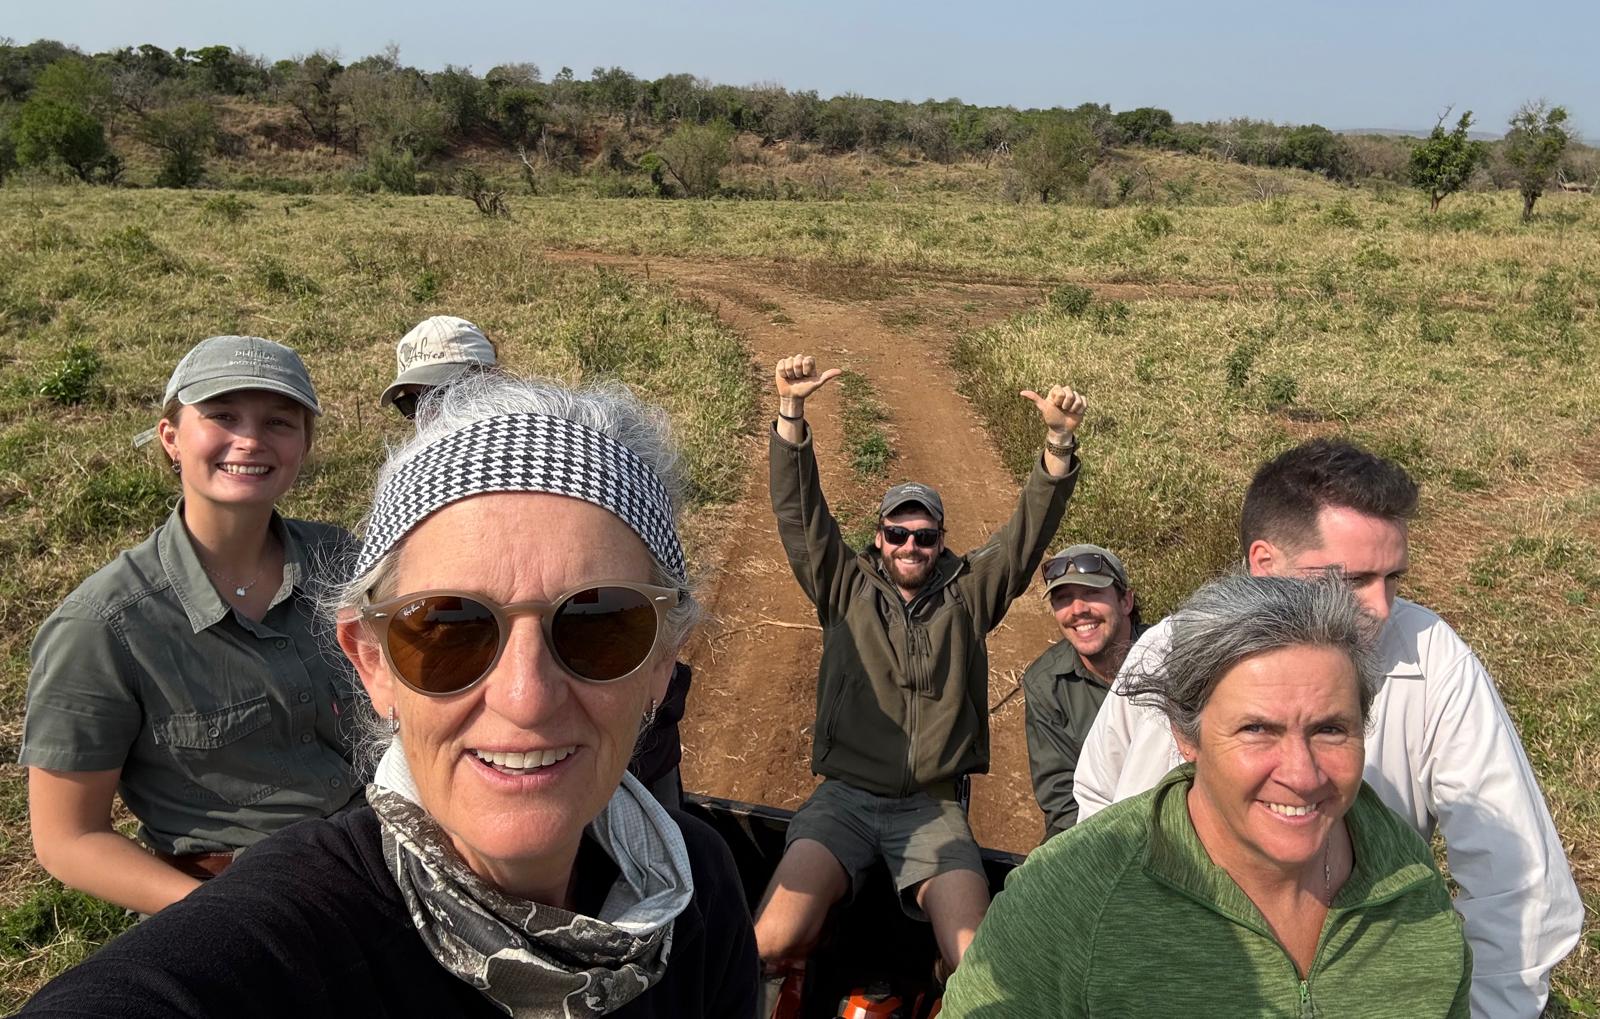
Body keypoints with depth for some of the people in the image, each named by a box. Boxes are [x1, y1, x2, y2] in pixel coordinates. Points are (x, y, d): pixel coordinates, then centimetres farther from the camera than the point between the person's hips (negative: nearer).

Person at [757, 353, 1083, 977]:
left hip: (932, 807, 1)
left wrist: (1059, 441, -13)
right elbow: (798, 510, 0)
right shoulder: (845, 587, 9)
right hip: (845, 796, 0)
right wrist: (791, 411, -12)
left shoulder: (968, 593, 10)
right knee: (774, 941, -23)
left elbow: (1029, 532, 2)